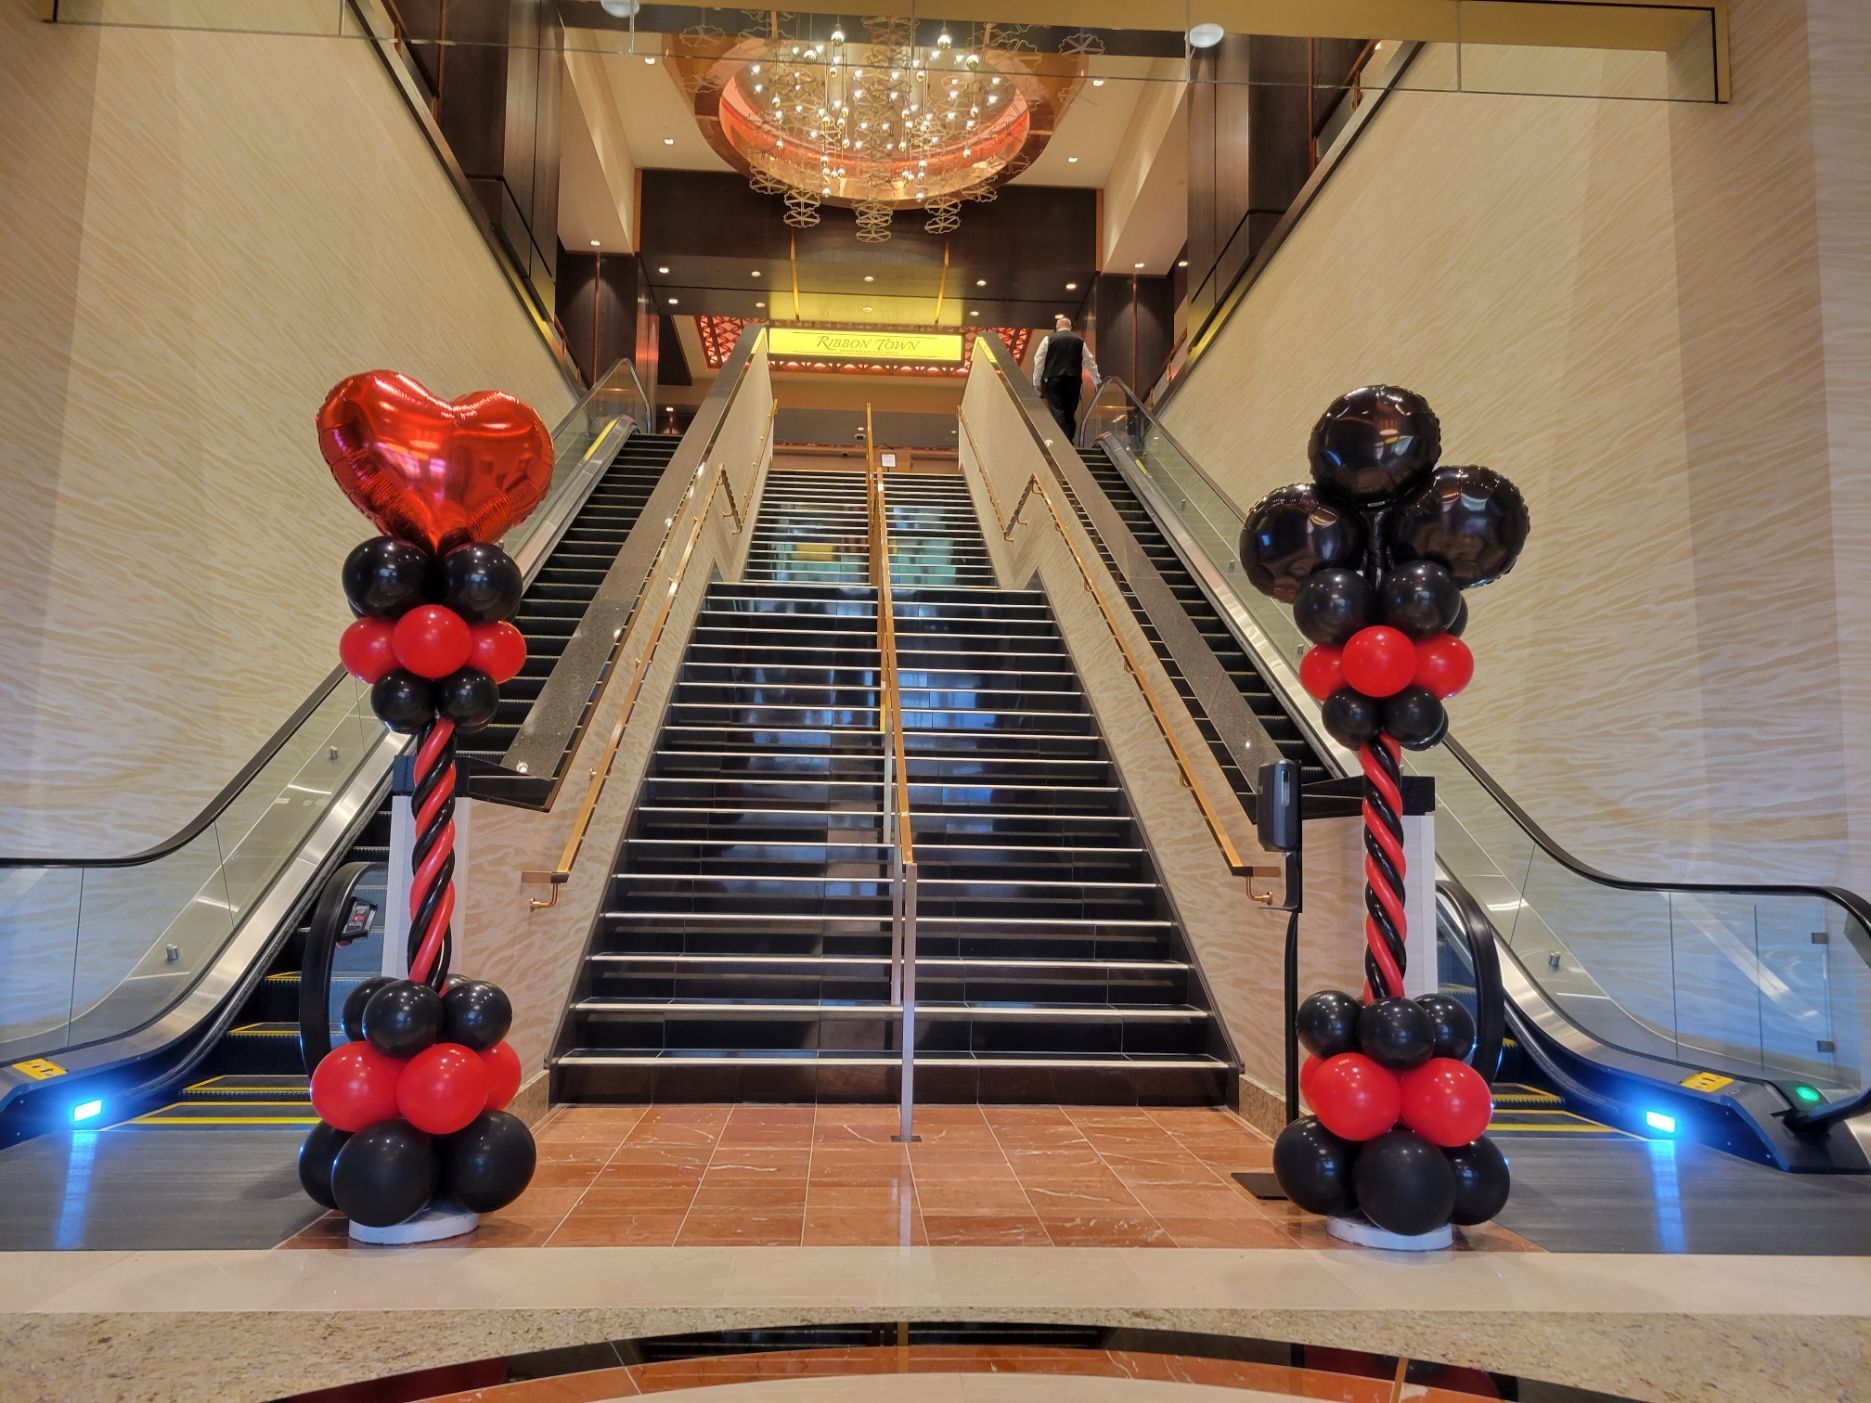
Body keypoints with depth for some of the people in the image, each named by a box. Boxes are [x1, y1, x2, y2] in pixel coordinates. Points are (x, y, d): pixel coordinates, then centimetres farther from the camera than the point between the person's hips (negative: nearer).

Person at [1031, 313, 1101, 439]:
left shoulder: (1049, 340, 5)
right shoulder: (1079, 341, 12)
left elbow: (1039, 361, 2)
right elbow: (1089, 362, 18)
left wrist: (1036, 382, 8)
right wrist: (1097, 381, 27)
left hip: (1053, 381, -2)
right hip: (1073, 381, 2)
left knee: (1057, 412, -8)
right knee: (1070, 413, 10)